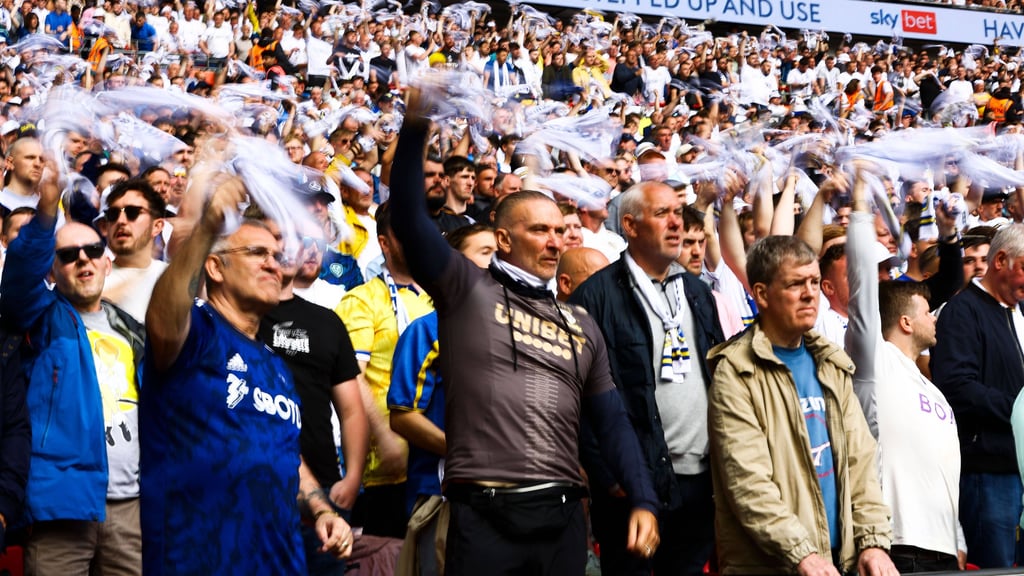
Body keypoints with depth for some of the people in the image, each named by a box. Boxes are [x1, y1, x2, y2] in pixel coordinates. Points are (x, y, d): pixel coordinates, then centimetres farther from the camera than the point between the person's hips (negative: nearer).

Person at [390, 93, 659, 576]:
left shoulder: (581, 326, 18)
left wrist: (643, 501, 6)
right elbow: (410, 220, -9)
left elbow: (612, 422, 18)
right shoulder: (467, 291, 4)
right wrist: (415, 125, -19)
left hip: (562, 516, 5)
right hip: (484, 514, -4)